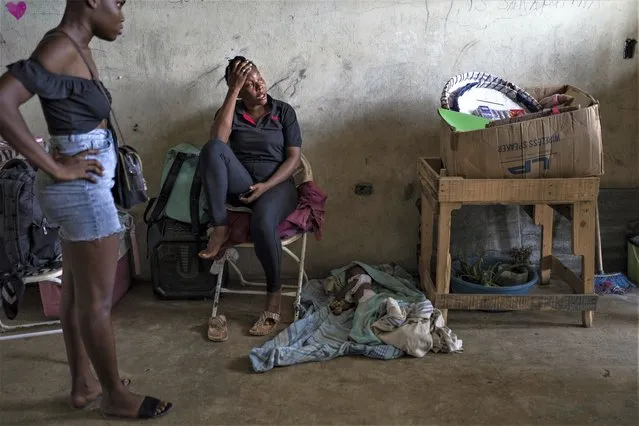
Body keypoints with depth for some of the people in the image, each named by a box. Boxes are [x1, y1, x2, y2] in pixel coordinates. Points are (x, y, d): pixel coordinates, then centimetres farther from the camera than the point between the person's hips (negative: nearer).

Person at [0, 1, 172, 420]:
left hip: (80, 189, 10)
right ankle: (116, 395, 19)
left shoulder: (77, 48, 10)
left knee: (77, 294, 18)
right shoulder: (61, 46, -18)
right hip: (83, 190, -10)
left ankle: (83, 385, 33)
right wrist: (55, 168, -22)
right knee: (97, 301, 3)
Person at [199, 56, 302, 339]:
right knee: (212, 148, -29)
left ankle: (274, 294, -16)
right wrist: (233, 90, -13)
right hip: (240, 184, 2)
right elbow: (218, 140, -15)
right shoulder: (230, 112, 9)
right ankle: (219, 227, -24)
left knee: (262, 222, -37)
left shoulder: (284, 111, 6)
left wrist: (266, 186, -17)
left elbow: (294, 158, -1)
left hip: (277, 185, -2)